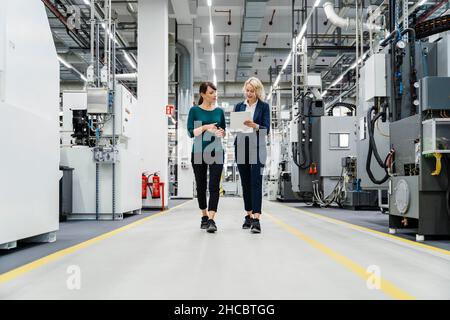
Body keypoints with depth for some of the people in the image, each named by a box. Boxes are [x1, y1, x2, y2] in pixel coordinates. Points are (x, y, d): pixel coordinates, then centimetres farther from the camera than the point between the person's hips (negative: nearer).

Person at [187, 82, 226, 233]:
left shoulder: (219, 111, 9)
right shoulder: (194, 110, 2)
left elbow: (224, 132, 14)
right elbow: (191, 132, -5)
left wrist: (221, 132, -8)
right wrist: (205, 127, -18)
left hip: (216, 151, 1)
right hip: (199, 152, -1)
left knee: (214, 186, -9)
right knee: (201, 186, 8)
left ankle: (211, 220, -12)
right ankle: (204, 216, 23)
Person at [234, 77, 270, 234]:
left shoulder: (264, 106, 4)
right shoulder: (239, 106, 14)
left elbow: (266, 129, -4)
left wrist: (254, 125, -23)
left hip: (257, 148, -4)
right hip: (241, 147, 4)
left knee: (256, 182, -11)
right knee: (245, 183, 7)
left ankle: (256, 219, -16)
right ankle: (249, 215, 16)